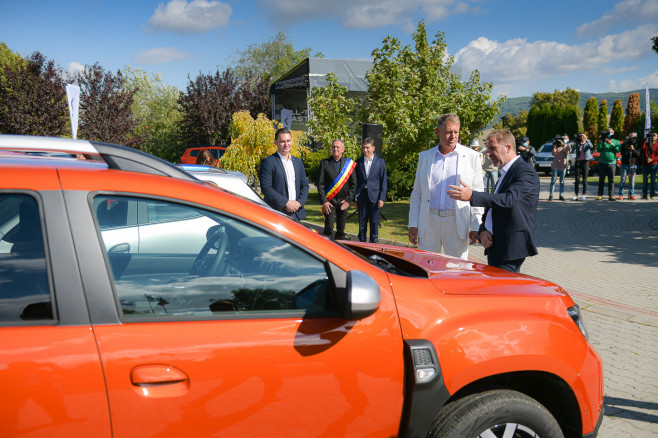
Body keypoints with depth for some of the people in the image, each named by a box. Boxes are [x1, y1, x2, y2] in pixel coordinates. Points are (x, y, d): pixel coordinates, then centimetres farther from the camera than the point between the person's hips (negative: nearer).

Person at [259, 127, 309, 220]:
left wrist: (300, 202, -3)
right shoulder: (268, 162, -4)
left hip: (296, 214, 6)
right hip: (277, 215, -6)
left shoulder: (298, 162, 16)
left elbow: (305, 185, 15)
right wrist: (286, 203, -15)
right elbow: (265, 188, -12)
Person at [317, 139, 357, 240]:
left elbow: (353, 184, 6)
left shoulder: (350, 163, 5)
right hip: (329, 201, -2)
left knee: (341, 230, 7)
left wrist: (348, 199, -4)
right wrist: (324, 201, -8)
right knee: (328, 229, -8)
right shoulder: (324, 163, 2)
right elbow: (320, 184, 0)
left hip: (343, 201, 2)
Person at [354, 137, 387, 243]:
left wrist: (381, 198, -6)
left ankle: (373, 244, 13)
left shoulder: (380, 162, 3)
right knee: (362, 222, 5)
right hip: (361, 195, 1)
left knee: (374, 223, 3)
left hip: (374, 196, -1)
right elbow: (355, 181, 10)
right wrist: (354, 198, 4)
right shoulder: (358, 162, 8)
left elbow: (384, 181, 2)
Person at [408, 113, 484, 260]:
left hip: (457, 223, -2)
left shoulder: (472, 157, 4)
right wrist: (413, 224, 5)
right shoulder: (425, 156, 10)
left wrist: (476, 227, -5)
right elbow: (416, 194, 13)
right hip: (428, 223, 2)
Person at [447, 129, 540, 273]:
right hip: (493, 245, 9)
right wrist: (483, 231, 1)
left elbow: (509, 199, -27)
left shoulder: (526, 172, -10)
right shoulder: (505, 173, 20)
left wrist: (472, 196, -34)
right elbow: (490, 207, 20)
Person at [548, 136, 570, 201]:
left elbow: (567, 152, -13)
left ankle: (561, 195, 8)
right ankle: (551, 195, -2)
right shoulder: (556, 147, 10)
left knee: (562, 182, 4)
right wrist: (554, 145, -7)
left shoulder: (567, 146, 8)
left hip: (563, 167, 0)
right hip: (555, 166, 0)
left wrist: (563, 145, -12)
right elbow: (553, 154, -6)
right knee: (553, 181, -2)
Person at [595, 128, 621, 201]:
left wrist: (611, 143, -15)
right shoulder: (603, 141, 11)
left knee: (611, 180, -3)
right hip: (602, 163, 0)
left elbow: (618, 150, -7)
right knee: (601, 179, 1)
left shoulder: (616, 142, 10)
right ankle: (600, 194, 5)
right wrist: (600, 142, -10)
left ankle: (611, 195, 0)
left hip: (612, 163, 0)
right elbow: (599, 150, -1)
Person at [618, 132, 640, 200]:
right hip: (625, 164, -1)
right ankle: (621, 195, 2)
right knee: (622, 180, -2)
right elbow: (622, 152, -1)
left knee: (632, 180, 0)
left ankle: (631, 195, 5)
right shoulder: (624, 144, 6)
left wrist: (633, 149, -17)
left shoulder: (636, 145, 8)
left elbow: (638, 154, -2)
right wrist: (626, 147, -14)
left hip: (633, 165, 1)